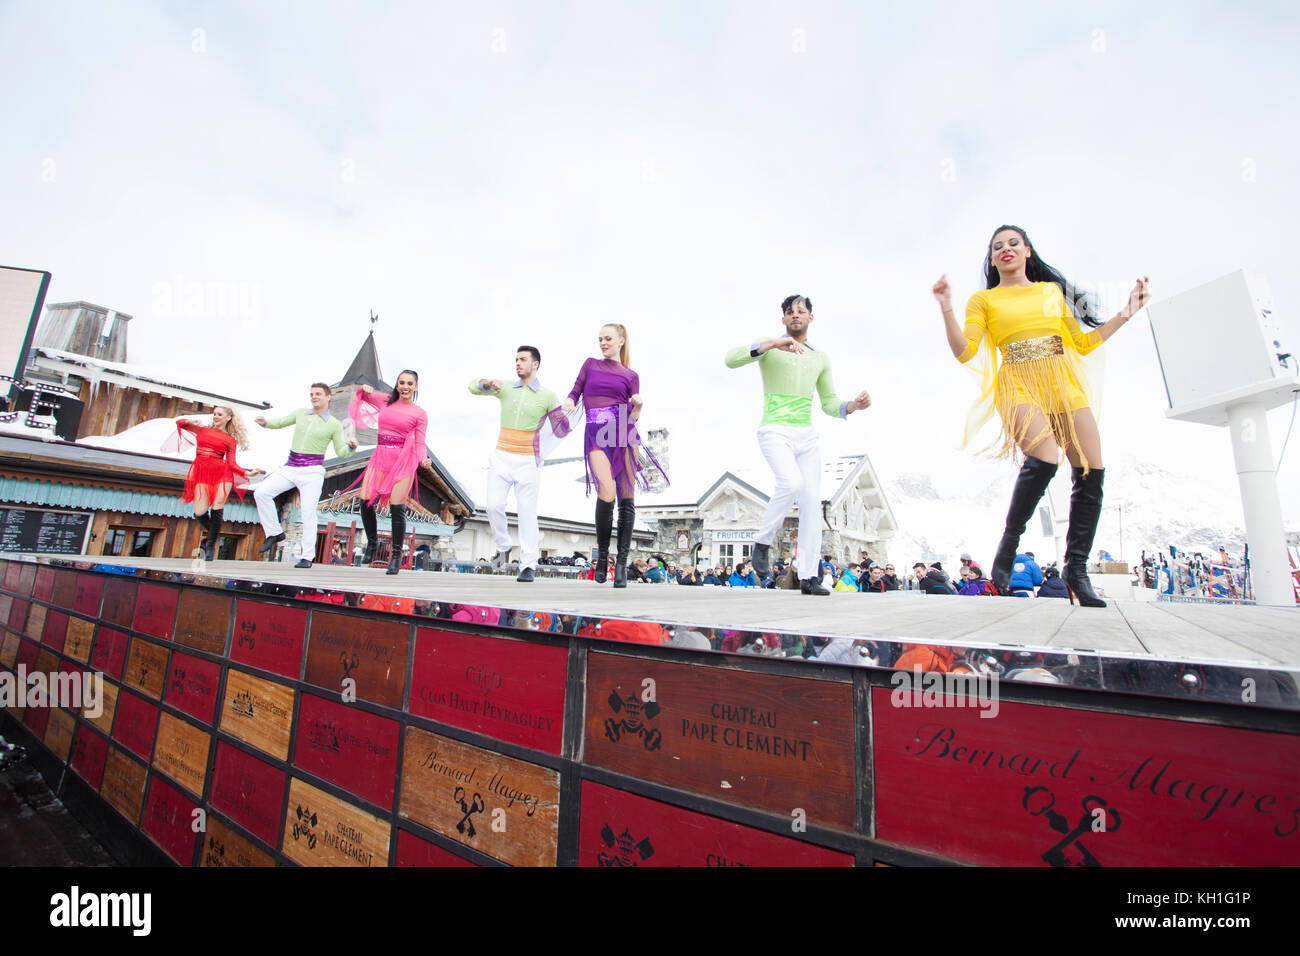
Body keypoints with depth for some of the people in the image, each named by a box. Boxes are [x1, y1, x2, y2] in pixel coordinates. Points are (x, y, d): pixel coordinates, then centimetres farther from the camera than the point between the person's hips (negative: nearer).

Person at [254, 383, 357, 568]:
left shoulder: (334, 424, 2)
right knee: (261, 493, -11)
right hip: (290, 467, 4)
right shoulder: (300, 413, 11)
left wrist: (351, 447, -20)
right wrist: (264, 422, -1)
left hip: (312, 471, -4)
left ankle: (307, 557, 1)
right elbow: (280, 423, 21)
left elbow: (341, 452, 2)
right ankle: (275, 533, 7)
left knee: (308, 513, -8)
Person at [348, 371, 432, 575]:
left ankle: (396, 556, 4)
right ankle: (372, 541, 24)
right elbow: (361, 393, 28)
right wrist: (364, 388, 4)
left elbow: (419, 443, -1)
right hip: (380, 458, 4)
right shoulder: (386, 401, 14)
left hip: (403, 461, -4)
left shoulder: (420, 414, 5)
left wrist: (423, 460, -21)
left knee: (397, 508, -10)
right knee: (366, 502, -4)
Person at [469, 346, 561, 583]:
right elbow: (473, 387, 19)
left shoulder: (547, 396, 3)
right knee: (494, 506, -6)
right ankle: (503, 547, 20)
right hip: (501, 457, 3)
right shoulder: (506, 388, 12)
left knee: (527, 512, -6)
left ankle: (528, 566, -1)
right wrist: (489, 382, -1)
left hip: (528, 461, -3)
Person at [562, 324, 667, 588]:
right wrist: (567, 405, -7)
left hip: (622, 433, 1)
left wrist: (638, 407, -12)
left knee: (626, 498, -2)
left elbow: (633, 416, 10)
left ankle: (622, 562, 8)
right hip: (596, 434, -1)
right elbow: (575, 393, 14)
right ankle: (602, 553, 4)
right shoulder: (590, 364, 20)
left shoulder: (630, 376, 15)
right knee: (607, 493, -19)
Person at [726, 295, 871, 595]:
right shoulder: (769, 347, 5)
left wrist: (853, 405, 0)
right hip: (775, 432, -5)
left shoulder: (821, 357, 19)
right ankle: (763, 542, -6)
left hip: (807, 436, 5)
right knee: (792, 483, -29)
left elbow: (829, 403, 21)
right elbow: (731, 359, -14)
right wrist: (773, 343, -22)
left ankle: (808, 577, 1)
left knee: (812, 500, -4)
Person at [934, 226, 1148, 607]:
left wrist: (1126, 312, 20)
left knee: (1091, 471, -7)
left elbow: (1081, 343, 23)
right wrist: (946, 308, -13)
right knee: (1043, 459, -30)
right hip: (1018, 386, -4)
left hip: (1065, 386, 4)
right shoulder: (983, 300, 12)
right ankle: (1008, 543, -11)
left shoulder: (1053, 290, 22)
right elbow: (964, 352, -3)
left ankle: (1076, 567, 5)